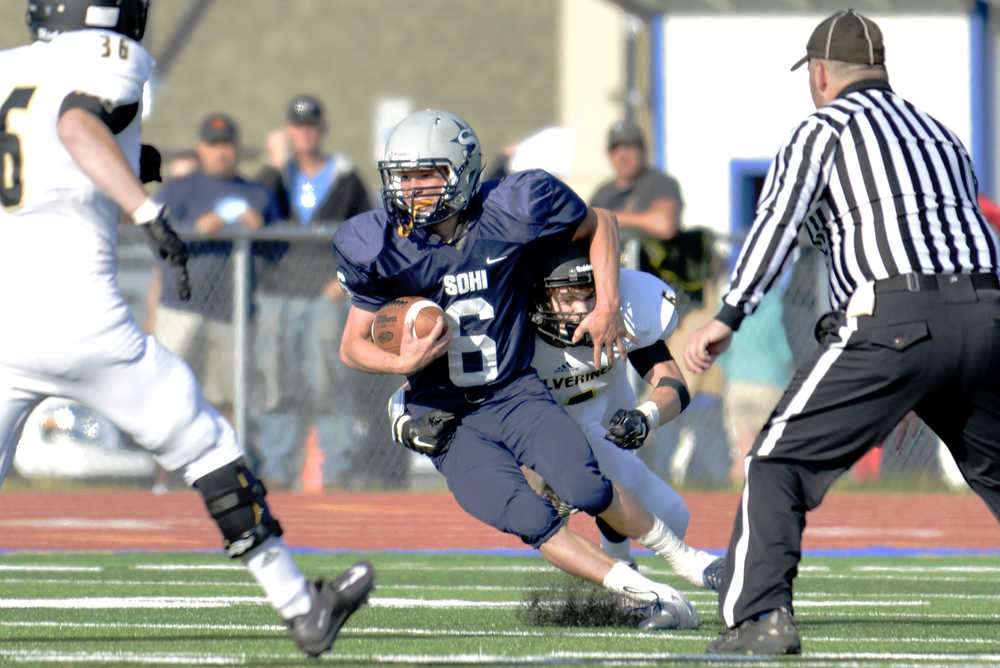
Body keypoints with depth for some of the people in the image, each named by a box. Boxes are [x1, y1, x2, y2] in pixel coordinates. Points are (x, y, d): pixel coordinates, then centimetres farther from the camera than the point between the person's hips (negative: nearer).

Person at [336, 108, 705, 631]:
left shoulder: (509, 215, -12)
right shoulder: (384, 247, -10)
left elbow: (599, 224, 7)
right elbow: (353, 346, -1)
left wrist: (608, 307, -2)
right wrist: (403, 362, -21)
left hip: (515, 394, -1)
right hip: (447, 418, 1)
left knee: (585, 489, -23)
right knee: (528, 519, -20)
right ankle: (653, 596, -11)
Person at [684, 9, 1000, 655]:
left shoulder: (827, 126, 12)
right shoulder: (940, 134, 29)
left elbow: (779, 219, -2)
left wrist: (729, 316, -10)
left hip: (894, 314, -5)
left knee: (779, 461, 0)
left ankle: (761, 615, -14)